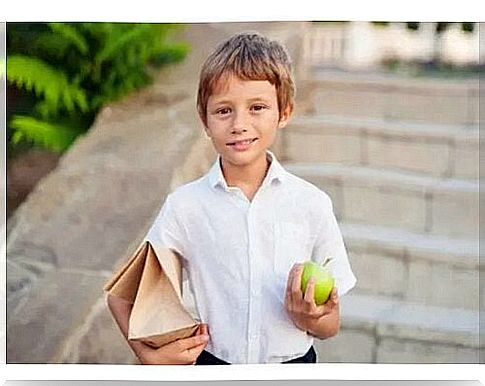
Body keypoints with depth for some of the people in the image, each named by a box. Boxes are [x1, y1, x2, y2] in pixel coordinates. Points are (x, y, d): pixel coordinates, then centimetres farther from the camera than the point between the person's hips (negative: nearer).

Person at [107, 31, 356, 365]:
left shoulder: (312, 204, -9)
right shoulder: (184, 206, -10)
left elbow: (331, 326, -1)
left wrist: (308, 319, -21)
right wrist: (151, 356, -15)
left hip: (295, 359, 0)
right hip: (214, 361, 0)